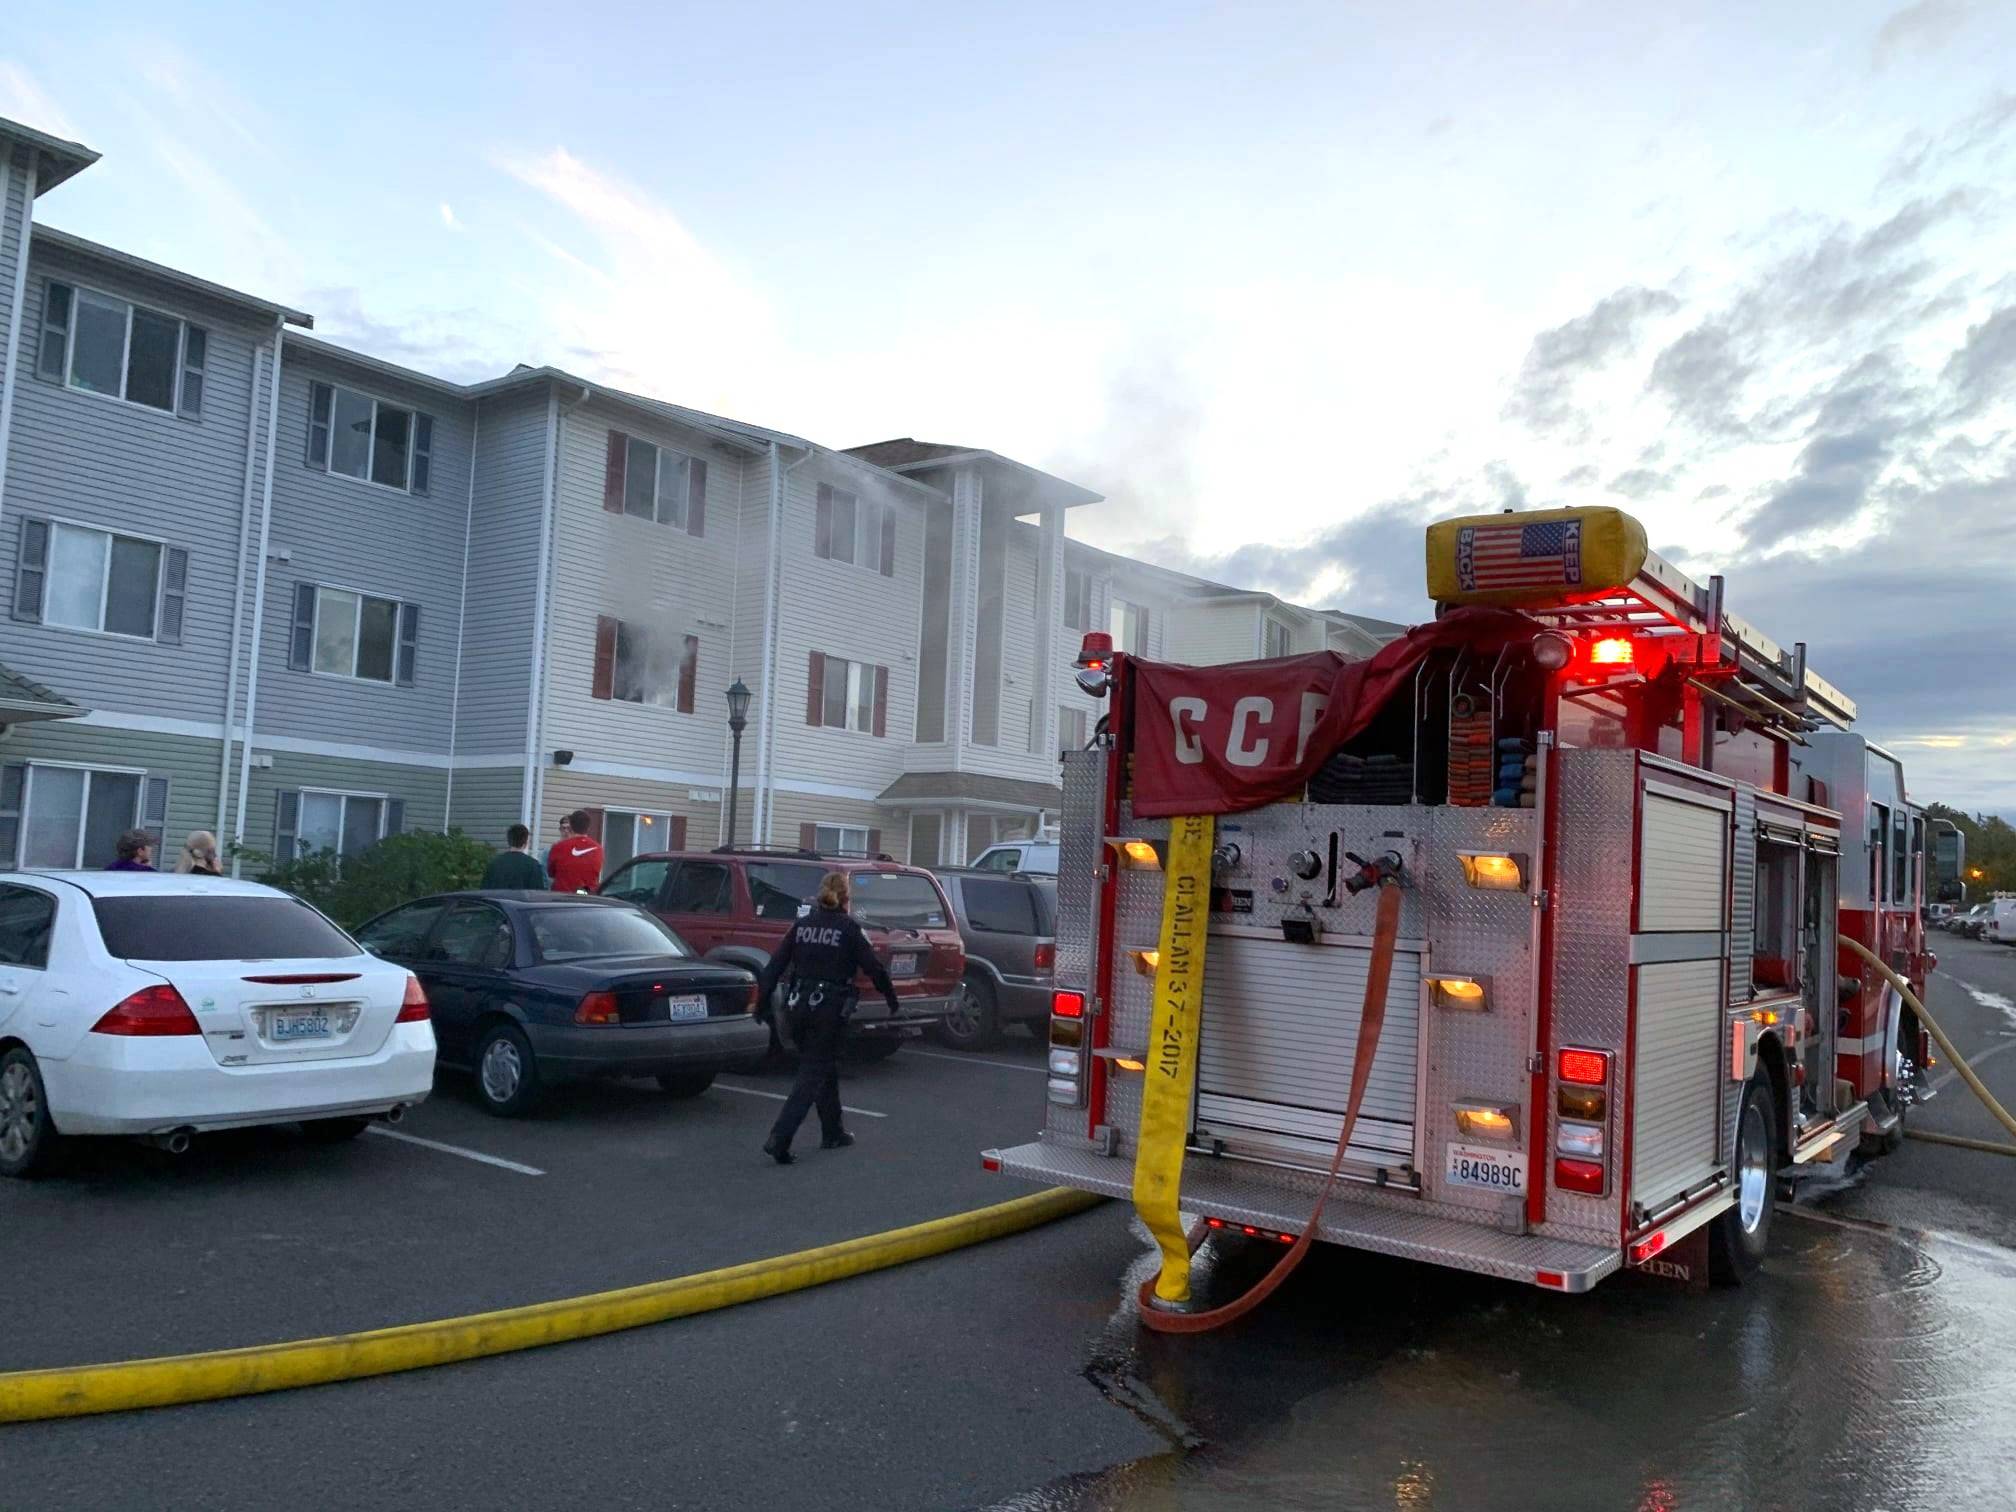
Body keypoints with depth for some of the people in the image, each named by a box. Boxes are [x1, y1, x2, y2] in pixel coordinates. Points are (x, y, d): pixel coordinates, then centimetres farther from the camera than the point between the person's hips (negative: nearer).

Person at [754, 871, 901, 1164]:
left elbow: (775, 966, 3)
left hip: (799, 1005, 6)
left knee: (825, 1067, 20)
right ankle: (779, 1138, -13)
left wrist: (761, 1002, 5)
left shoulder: (801, 925, 5)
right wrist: (892, 999, 7)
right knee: (813, 1073, -1)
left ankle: (833, 1133, 31)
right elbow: (874, 968, -6)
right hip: (829, 1008, -5)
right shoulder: (848, 928, -8)